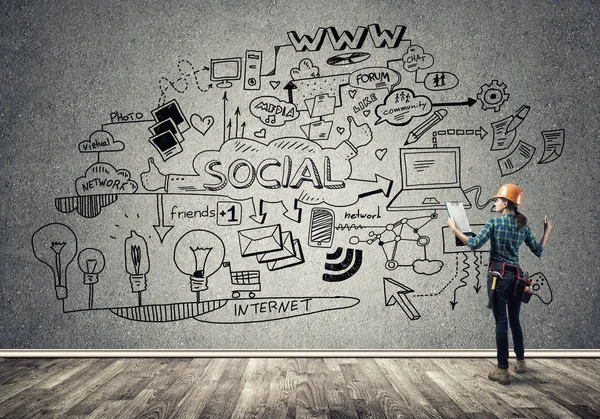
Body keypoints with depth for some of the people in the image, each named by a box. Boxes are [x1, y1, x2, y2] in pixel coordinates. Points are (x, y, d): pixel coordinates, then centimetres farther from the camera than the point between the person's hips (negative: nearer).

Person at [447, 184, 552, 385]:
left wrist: (454, 229, -7)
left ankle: (503, 370, -2)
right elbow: (538, 251, 12)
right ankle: (520, 362, 30)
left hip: (498, 275, -5)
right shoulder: (523, 225, 6)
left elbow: (474, 244, -16)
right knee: (514, 320, 19)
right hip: (516, 276, 5)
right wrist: (547, 231, 25)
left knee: (501, 323, -4)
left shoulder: (494, 222, -8)